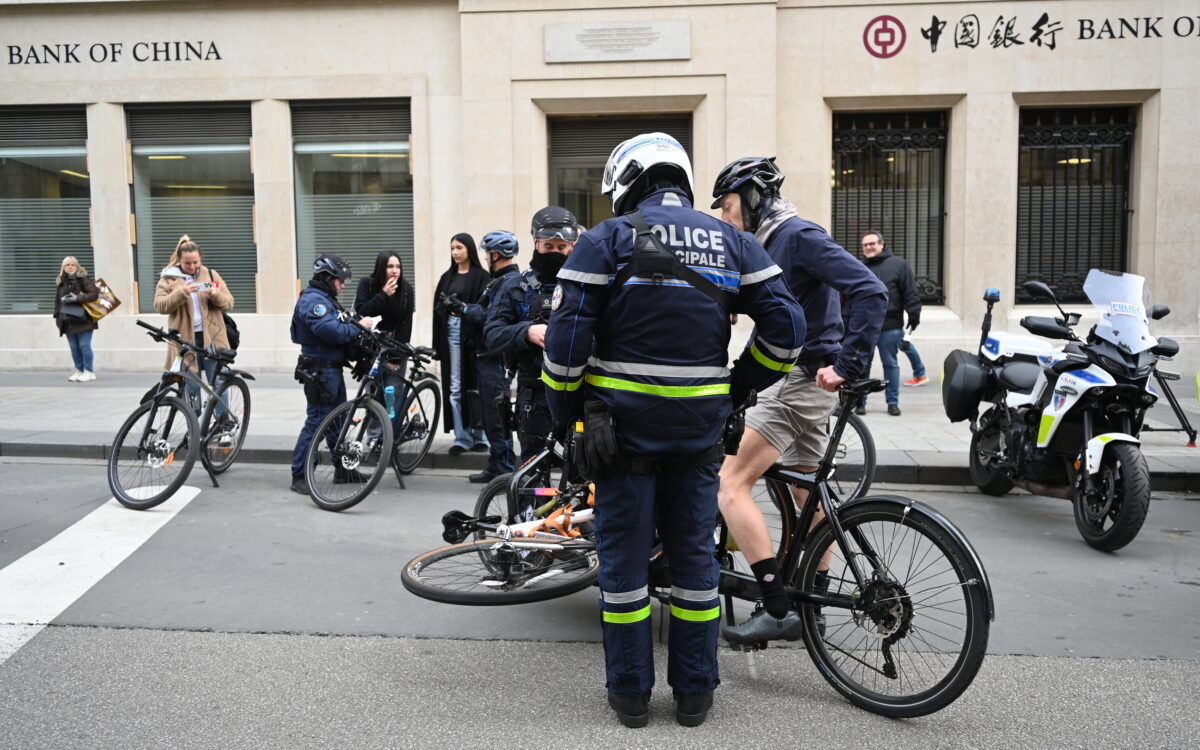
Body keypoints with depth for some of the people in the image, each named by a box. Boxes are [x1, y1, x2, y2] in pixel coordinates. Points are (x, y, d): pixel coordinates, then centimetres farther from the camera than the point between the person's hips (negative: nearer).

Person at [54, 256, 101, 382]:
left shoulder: (83, 279, -3)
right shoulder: (60, 282, 14)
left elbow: (94, 294, -12)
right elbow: (57, 300, 18)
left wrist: (77, 298, -20)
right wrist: (57, 316, 11)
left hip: (83, 319, -5)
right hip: (67, 320, 5)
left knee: (84, 345, -5)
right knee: (74, 347, 7)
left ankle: (89, 371, 3)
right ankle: (79, 371, 16)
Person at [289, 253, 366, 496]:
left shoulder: (325, 299, 18)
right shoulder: (313, 300, -16)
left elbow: (339, 328, 16)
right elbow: (330, 331, -28)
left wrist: (353, 323, -1)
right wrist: (358, 326, -17)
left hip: (333, 369, 11)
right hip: (320, 371, -11)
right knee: (317, 421, -7)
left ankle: (343, 470, 27)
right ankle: (299, 476, 1)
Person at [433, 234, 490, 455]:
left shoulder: (481, 276, -1)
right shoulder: (447, 277, 14)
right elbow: (438, 308, 12)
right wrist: (438, 343, 6)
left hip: (472, 332, -5)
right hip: (451, 331, 5)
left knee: (475, 386, 1)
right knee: (455, 388, 3)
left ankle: (479, 436, 10)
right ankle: (462, 438, 7)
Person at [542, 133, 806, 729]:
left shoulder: (608, 238, -3)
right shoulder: (730, 241, 8)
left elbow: (567, 332, -10)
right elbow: (786, 326, 2)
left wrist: (565, 412, 1)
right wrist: (737, 389, 11)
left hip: (625, 423, -3)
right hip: (700, 427, 3)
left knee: (624, 559, 9)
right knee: (694, 556, 13)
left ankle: (630, 693, 20)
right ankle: (694, 694, 23)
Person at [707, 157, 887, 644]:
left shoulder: (799, 236, -13)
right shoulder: (769, 245, 16)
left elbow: (871, 292, -23)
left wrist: (847, 364, -25)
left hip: (803, 380, -10)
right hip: (797, 381, 10)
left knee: (730, 482, -14)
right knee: (807, 498, 16)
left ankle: (777, 611, -14)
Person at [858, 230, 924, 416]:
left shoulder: (898, 264, 2)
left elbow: (910, 292, -2)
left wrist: (914, 314, -7)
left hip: (890, 326, -3)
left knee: (890, 364, 5)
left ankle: (893, 402, 14)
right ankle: (860, 401, 13)